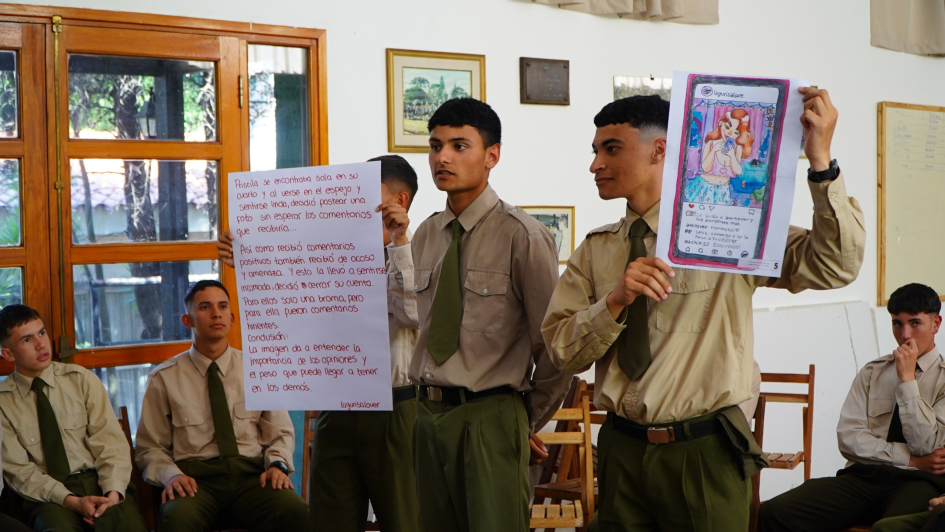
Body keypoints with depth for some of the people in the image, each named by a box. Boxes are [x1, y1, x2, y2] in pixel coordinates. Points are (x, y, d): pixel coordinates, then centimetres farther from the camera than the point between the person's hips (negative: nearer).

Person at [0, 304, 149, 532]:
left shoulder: (83, 380, 6)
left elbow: (110, 443, 0)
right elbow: (18, 470, -1)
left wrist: (113, 492, -19)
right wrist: (72, 501, -16)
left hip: (98, 480, 1)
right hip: (47, 496, -1)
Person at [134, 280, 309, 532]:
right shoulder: (164, 379, 8)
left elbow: (280, 433, 15)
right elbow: (150, 447, 9)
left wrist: (277, 464, -6)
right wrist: (171, 474, -11)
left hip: (251, 474, 2)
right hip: (196, 478, -2)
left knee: (294, 511, -31)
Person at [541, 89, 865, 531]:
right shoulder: (595, 251, 8)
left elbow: (834, 267, -14)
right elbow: (562, 351, 1)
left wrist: (821, 161, -26)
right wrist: (616, 301, -17)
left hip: (705, 455, -3)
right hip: (622, 450, 4)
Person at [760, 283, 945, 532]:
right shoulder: (872, 372, 18)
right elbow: (849, 438, 6)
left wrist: (907, 378, -4)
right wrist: (911, 460, -4)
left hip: (918, 483, -3)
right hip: (863, 476, 4)